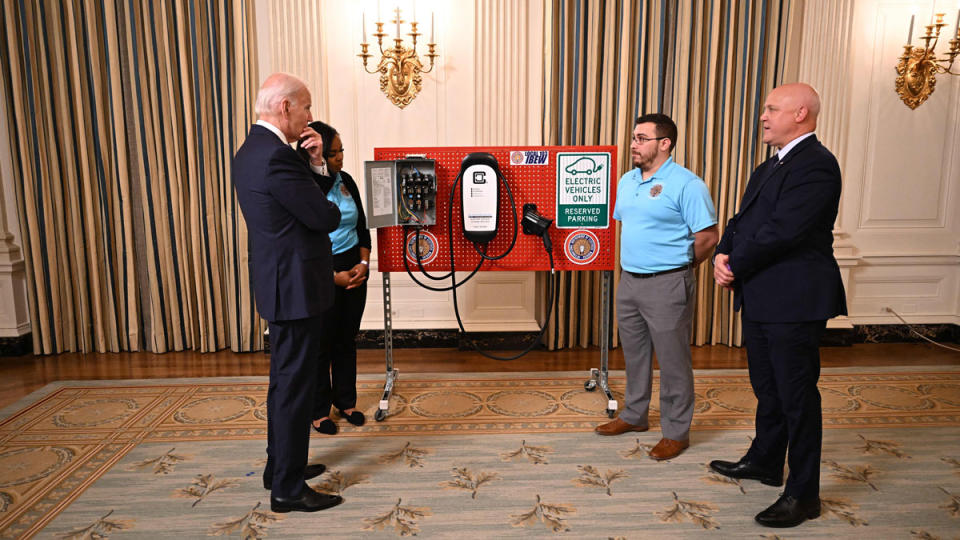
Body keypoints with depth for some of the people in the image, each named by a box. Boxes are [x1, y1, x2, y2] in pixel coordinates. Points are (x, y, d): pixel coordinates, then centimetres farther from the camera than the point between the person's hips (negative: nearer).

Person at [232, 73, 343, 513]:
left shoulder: (252, 151, 12)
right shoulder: (276, 157, -22)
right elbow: (326, 217, -19)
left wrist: (313, 165, 2)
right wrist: (328, 208, 3)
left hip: (281, 283, 11)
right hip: (296, 286, -11)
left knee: (285, 381, 21)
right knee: (295, 385, 0)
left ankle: (281, 466, 36)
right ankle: (288, 489, 13)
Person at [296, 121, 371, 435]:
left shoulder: (346, 181, 4)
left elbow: (361, 227, 11)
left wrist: (363, 262, -4)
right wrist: (333, 276, -16)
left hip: (354, 269, 6)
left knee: (347, 339, 14)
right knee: (322, 343, 5)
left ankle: (346, 401, 30)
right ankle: (319, 410, 22)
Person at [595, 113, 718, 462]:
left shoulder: (686, 184, -12)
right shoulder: (627, 181, 11)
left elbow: (708, 236, -13)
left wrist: (678, 268, -2)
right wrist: (630, 263, 15)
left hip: (667, 285, -7)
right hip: (629, 281, 7)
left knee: (673, 361, 2)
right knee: (634, 354, 18)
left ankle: (676, 432, 16)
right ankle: (634, 416, 34)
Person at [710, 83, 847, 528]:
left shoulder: (815, 165, -16)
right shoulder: (769, 168, 16)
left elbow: (782, 231, -24)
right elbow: (742, 220, 13)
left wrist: (735, 267, -13)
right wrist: (724, 255, -6)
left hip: (794, 302, -9)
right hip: (760, 299, 10)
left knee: (797, 395, 1)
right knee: (767, 388, 22)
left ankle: (803, 494, 15)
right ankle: (764, 462, 40)